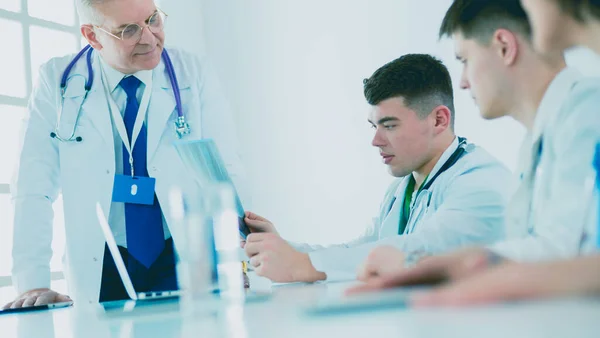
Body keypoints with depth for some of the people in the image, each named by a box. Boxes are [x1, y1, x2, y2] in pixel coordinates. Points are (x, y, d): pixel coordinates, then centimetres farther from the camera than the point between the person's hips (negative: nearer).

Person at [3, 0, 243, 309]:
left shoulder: (193, 75, -1)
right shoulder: (57, 81, -2)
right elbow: (34, 189, -5)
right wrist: (34, 284, -15)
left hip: (186, 261, 0)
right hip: (101, 269, 1)